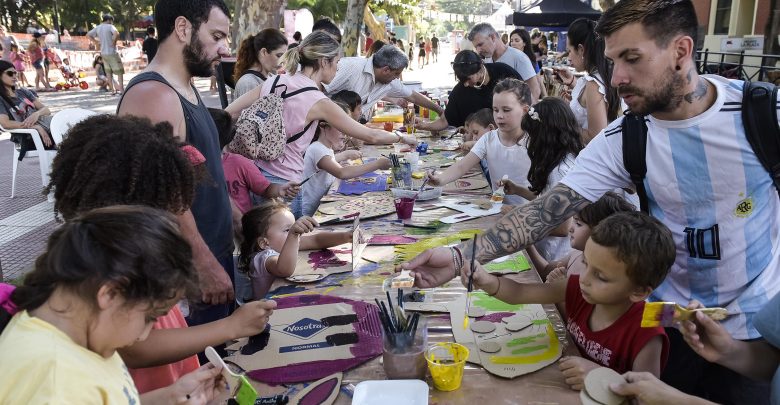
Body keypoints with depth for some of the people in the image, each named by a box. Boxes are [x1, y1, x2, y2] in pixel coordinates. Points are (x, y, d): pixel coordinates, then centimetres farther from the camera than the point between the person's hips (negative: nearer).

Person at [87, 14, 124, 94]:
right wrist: (114, 42, -16)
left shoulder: (97, 28, 9)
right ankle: (121, 89, -7)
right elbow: (116, 33, -30)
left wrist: (96, 42, 12)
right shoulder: (110, 26, -10)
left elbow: (88, 35, 16)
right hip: (112, 52, -6)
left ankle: (113, 90, 14)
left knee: (109, 72, 13)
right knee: (120, 71, 0)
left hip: (103, 53, 7)